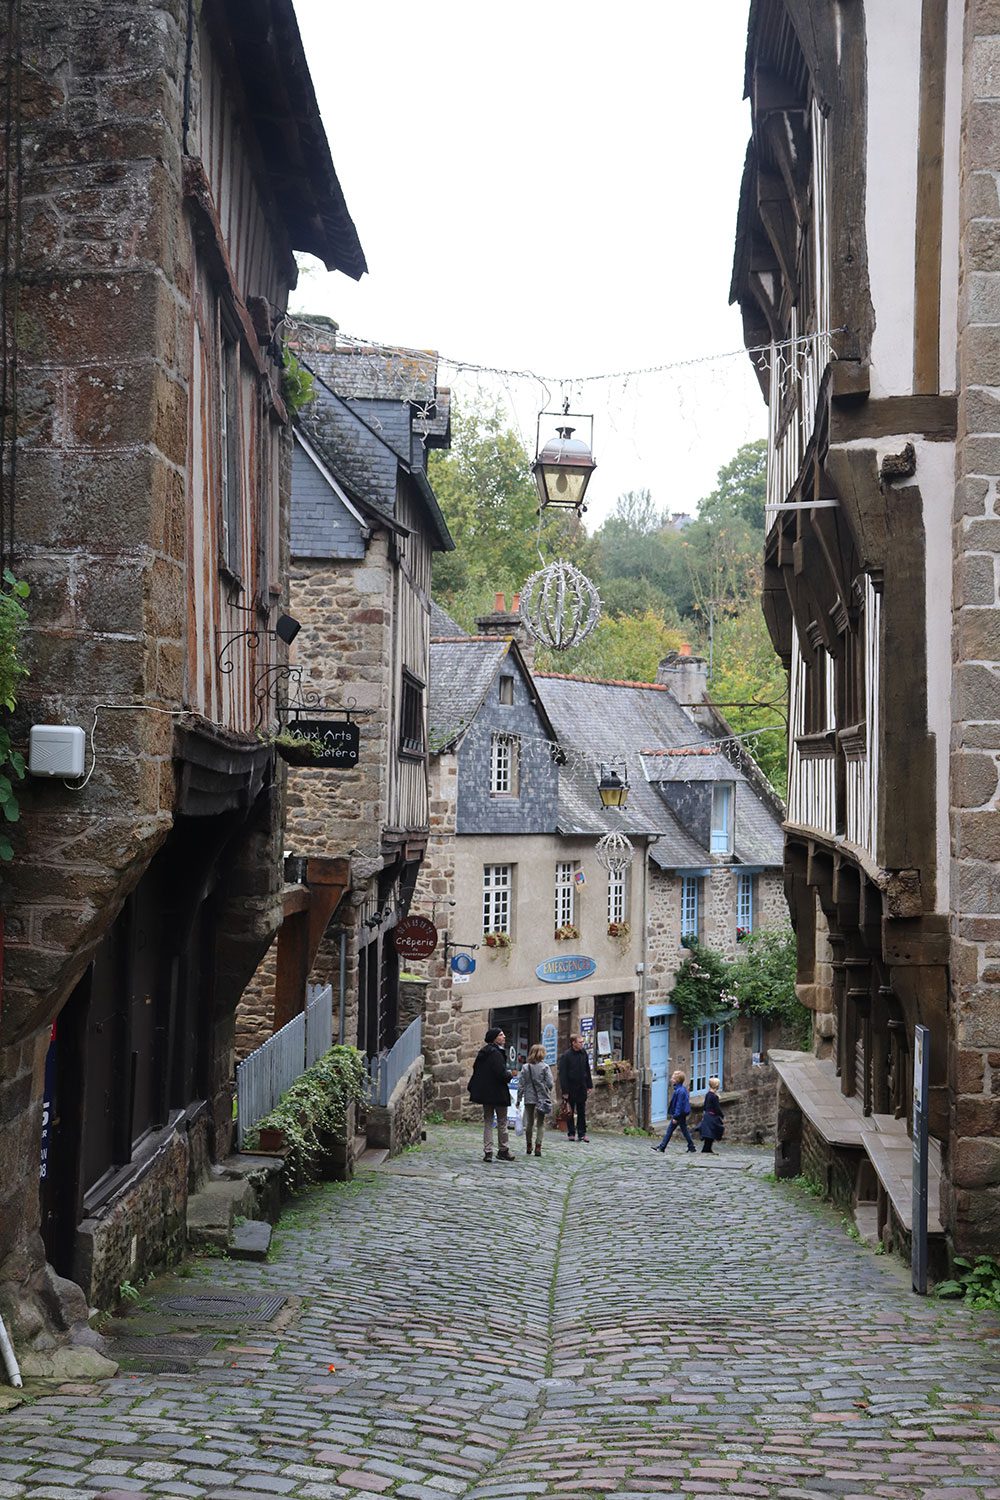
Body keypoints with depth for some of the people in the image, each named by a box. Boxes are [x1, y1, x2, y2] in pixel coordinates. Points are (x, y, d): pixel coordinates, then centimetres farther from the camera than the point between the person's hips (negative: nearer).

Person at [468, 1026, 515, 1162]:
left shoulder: (483, 1053, 9)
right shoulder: (496, 1054, -18)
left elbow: (476, 1070, 15)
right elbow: (501, 1074, -23)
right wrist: (510, 1075, -4)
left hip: (485, 1093, 8)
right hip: (497, 1093, -8)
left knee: (488, 1121, 10)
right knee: (502, 1122, 5)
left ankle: (487, 1151, 5)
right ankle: (502, 1150, 11)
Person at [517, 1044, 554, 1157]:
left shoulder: (525, 1067, -1)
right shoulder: (545, 1067, -8)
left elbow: (521, 1084, -1)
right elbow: (550, 1084, -10)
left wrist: (519, 1099, 5)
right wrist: (547, 1092, 11)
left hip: (529, 1098, 2)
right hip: (542, 1098, -2)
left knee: (529, 1122, 14)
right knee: (540, 1123, 5)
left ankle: (528, 1146, 21)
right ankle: (538, 1147, -2)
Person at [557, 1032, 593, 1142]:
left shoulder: (584, 1054, 5)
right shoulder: (566, 1056, -11)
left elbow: (587, 1071, 14)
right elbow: (562, 1074, -11)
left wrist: (589, 1085, 11)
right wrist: (564, 1091, -14)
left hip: (582, 1088, 4)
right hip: (571, 1088, -4)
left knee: (582, 1112, 7)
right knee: (570, 1112, 5)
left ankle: (582, 1133, 11)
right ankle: (571, 1133, 12)